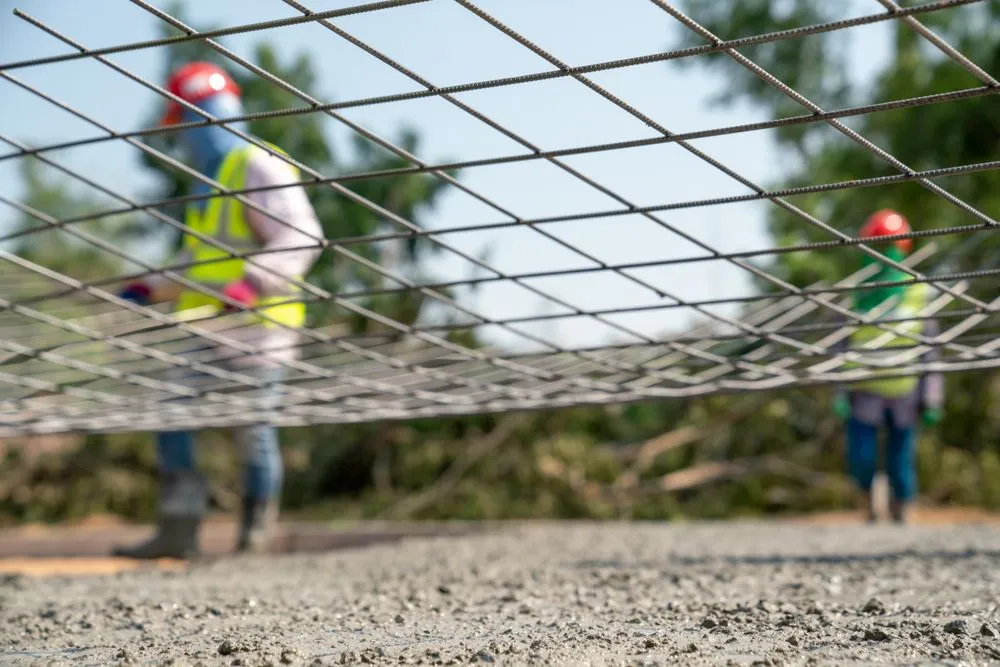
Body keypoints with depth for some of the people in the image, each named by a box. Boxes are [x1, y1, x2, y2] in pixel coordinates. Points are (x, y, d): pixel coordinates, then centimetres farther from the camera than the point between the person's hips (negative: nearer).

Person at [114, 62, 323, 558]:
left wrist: (253, 283, -33)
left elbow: (301, 238, -21)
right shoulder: (211, 182, 20)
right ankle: (178, 531, -1)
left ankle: (256, 530, 15)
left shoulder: (257, 168, -9)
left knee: (252, 430, -1)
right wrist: (149, 289, 18)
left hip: (257, 330, -9)